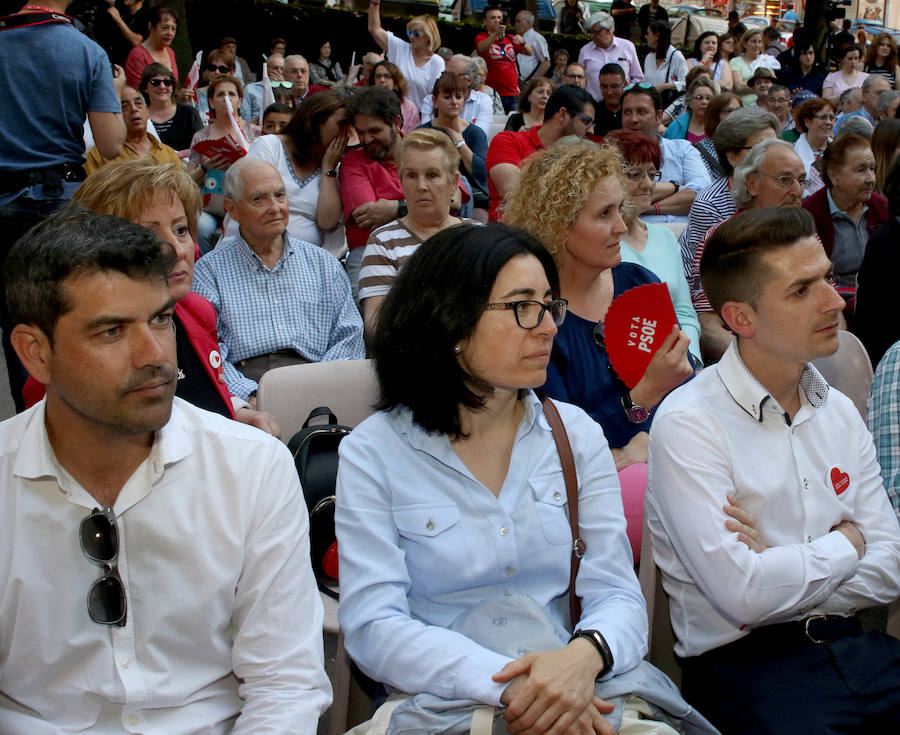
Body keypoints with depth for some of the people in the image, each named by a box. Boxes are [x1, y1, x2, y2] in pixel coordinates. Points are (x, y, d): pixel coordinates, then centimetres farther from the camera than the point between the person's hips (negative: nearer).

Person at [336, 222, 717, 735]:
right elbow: (374, 626, -9)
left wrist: (585, 655, -22)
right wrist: (507, 686, -23)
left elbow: (616, 593, 2)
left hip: (578, 688, 3)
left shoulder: (577, 434, 9)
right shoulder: (373, 453, -1)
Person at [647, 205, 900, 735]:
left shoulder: (840, 413, 11)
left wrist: (782, 569, -10)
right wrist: (847, 543, -2)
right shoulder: (690, 425, -11)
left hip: (853, 645, 6)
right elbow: (742, 593, -18)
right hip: (745, 664, -6)